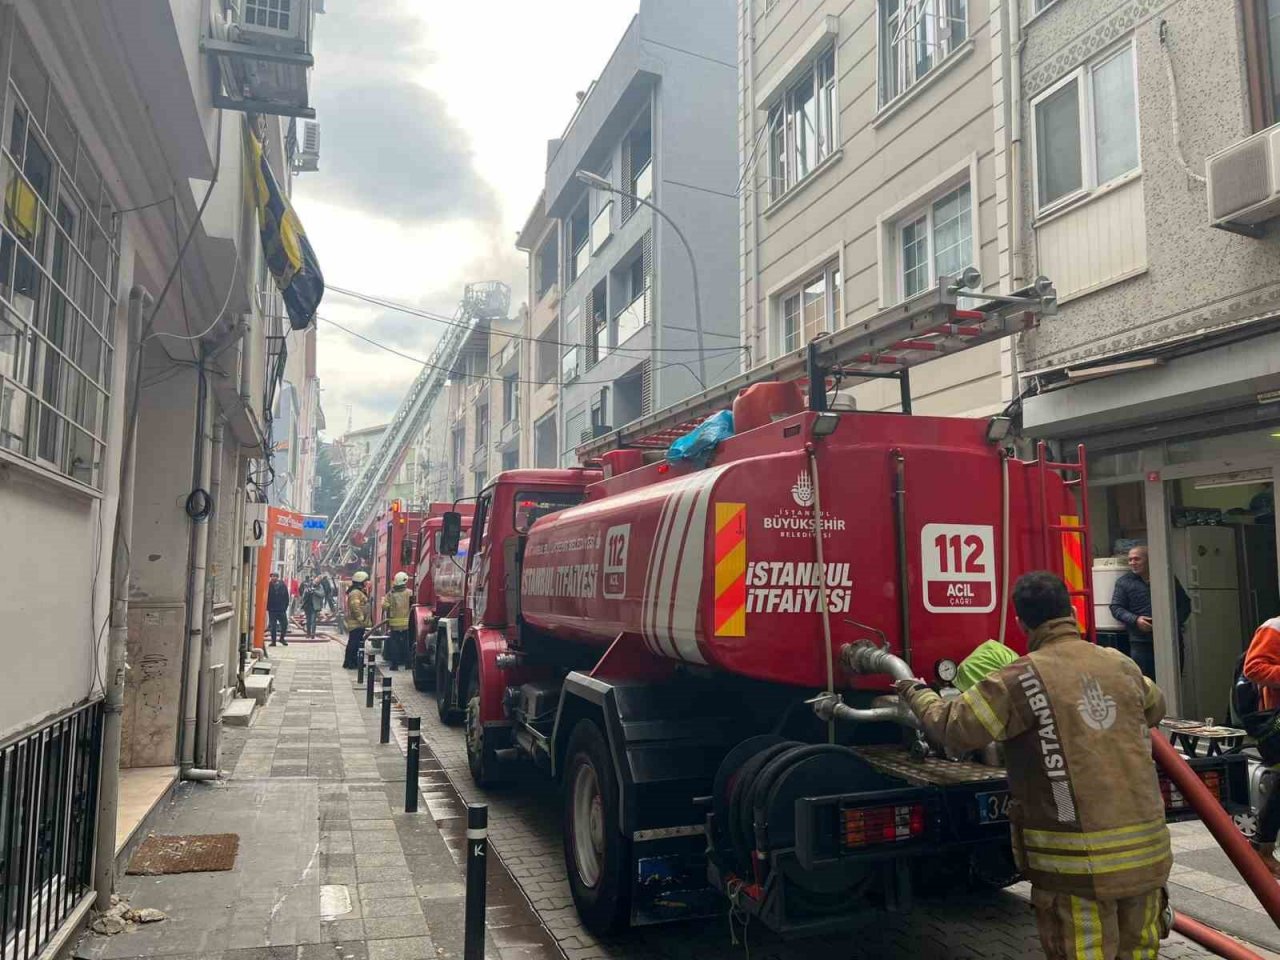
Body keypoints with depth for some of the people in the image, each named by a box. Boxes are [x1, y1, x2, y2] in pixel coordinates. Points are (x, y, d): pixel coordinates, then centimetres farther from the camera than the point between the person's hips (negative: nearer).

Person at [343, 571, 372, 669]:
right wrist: (361, 618, -21)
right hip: (356, 623, -11)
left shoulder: (360, 592, 18)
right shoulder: (355, 593, -16)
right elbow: (355, 607, -26)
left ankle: (353, 661, 22)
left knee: (355, 643, 15)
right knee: (353, 643, -7)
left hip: (359, 624, 11)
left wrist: (364, 621, 21)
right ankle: (348, 663, -3)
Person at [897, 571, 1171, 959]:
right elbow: (1155, 706, 29)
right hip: (1146, 847, 6)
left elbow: (954, 728, -9)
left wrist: (917, 694, 10)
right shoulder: (1122, 665, 7)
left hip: (1077, 860, -6)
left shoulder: (1022, 678, -11)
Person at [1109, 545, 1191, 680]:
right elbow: (1116, 608, 1)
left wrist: (1175, 622, -6)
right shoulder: (1124, 582, 6)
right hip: (1141, 643, -2)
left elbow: (1185, 603, 11)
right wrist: (1135, 620, -16)